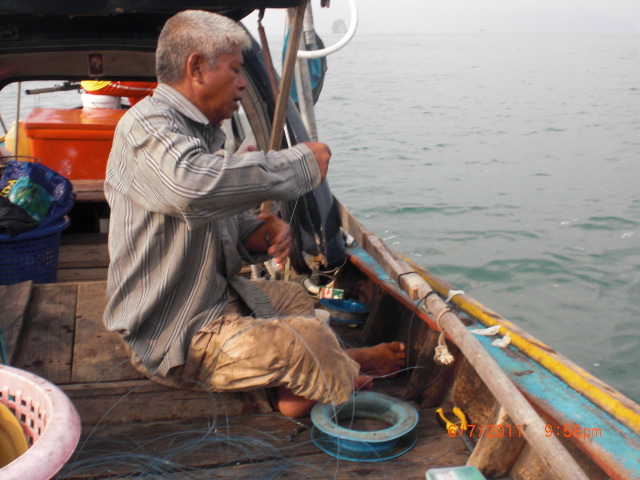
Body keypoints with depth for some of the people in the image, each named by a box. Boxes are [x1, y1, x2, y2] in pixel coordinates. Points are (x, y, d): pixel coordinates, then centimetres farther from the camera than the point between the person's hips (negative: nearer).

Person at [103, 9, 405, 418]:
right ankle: (349, 378, 12)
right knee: (307, 338, -18)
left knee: (295, 298, 25)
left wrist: (257, 234, -7)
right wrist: (301, 162, -31)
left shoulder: (202, 131, 11)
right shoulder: (146, 125, -20)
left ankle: (294, 390, 12)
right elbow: (193, 183, -44)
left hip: (215, 296, 11)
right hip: (176, 335, -11)